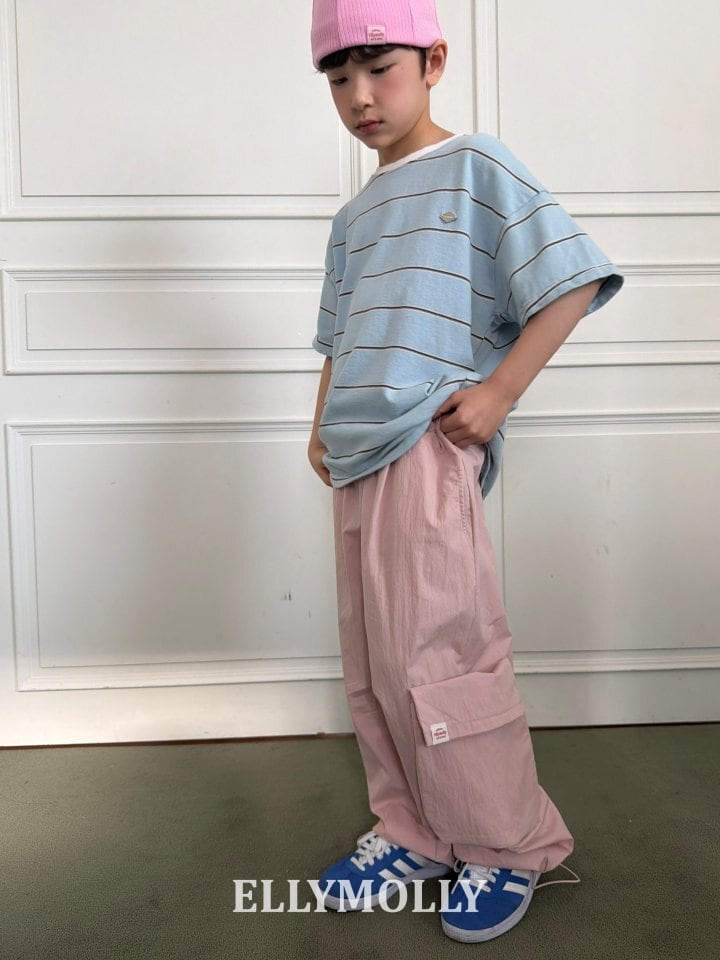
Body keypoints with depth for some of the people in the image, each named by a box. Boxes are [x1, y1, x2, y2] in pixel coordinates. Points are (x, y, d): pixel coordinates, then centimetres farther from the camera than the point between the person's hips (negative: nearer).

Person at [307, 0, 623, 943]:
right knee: (372, 662, 11)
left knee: (435, 654, -5)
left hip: (430, 449, -7)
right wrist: (322, 426, 12)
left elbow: (572, 278, -9)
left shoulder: (478, 167, 0)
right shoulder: (355, 214, 21)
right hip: (358, 457, 8)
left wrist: (499, 391, -16)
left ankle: (511, 845, 16)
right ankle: (412, 831, 27)